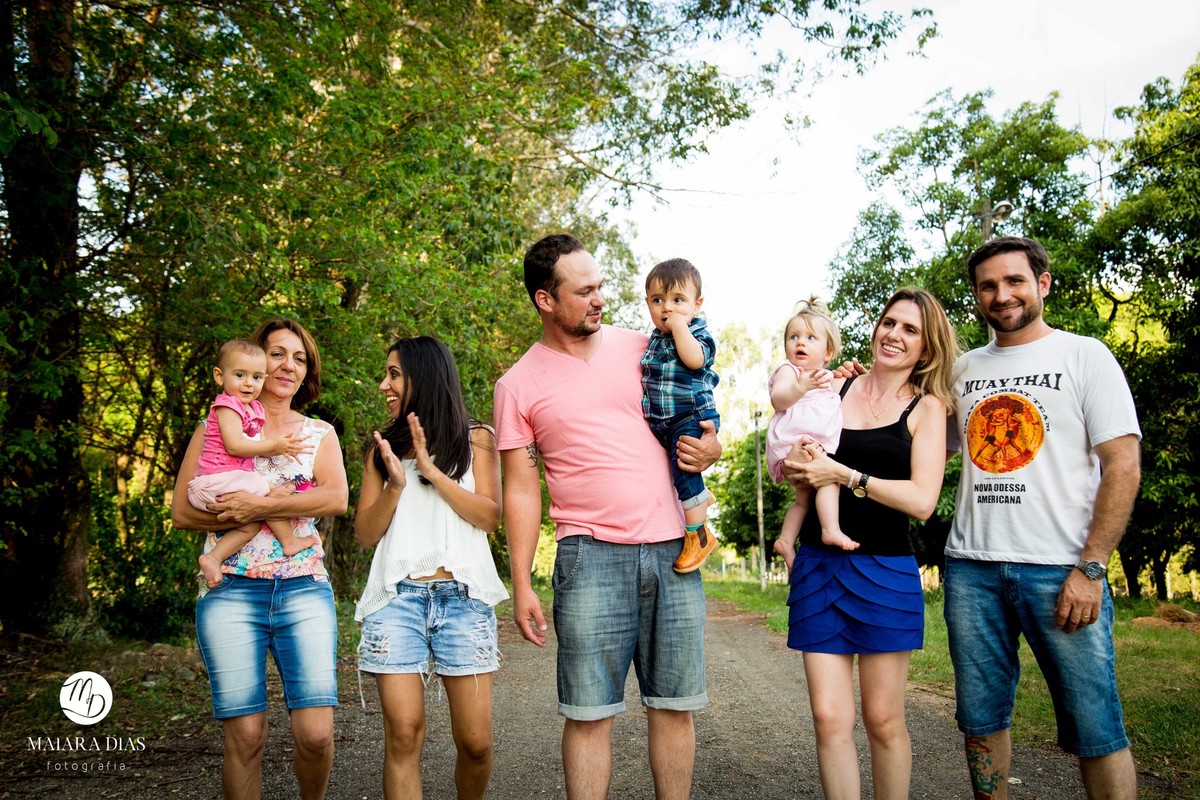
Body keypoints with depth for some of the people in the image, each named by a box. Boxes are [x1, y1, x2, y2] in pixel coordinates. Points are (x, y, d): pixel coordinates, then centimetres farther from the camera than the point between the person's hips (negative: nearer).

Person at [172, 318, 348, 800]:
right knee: (245, 735, -4)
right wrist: (282, 505, -9)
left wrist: (259, 506, -15)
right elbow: (181, 511, 2)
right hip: (231, 591, -1)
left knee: (316, 732, -7)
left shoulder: (320, 433, 13)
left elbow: (337, 498, -4)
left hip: (304, 589, 1)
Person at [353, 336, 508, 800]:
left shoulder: (475, 439, 9)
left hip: (463, 595, -1)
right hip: (397, 596, 2)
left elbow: (490, 517, -2)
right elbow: (365, 534, 10)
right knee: (403, 734, -8)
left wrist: (432, 471, -10)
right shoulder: (383, 447, 15)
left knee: (475, 741, -2)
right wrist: (394, 485, -7)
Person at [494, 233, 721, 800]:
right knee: (589, 712, 1)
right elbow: (521, 491, 2)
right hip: (592, 556, -2)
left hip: (673, 550, 3)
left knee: (674, 706, 9)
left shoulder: (641, 348, 9)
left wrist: (710, 447, -2)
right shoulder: (519, 385, 2)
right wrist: (521, 585, -3)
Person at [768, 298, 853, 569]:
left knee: (805, 497, 16)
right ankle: (831, 530, -29)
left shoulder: (824, 377, 23)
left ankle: (786, 540, 24)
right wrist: (802, 386, -41)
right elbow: (778, 399, -23)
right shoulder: (788, 371, -4)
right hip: (794, 444, -9)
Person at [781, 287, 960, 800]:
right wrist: (793, 464, -9)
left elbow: (922, 500, -10)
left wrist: (845, 475, -16)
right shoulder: (834, 388, 8)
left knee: (883, 719, 6)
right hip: (818, 565, 2)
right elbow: (784, 467, 13)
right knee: (829, 717, 0)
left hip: (884, 569, -2)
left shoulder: (927, 407, 2)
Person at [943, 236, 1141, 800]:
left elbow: (1123, 465, -4)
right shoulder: (964, 370, 14)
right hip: (971, 568, 4)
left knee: (1094, 730, 0)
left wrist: (1090, 568, -12)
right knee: (981, 721, 10)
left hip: (1061, 569, -4)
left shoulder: (1085, 356, 2)